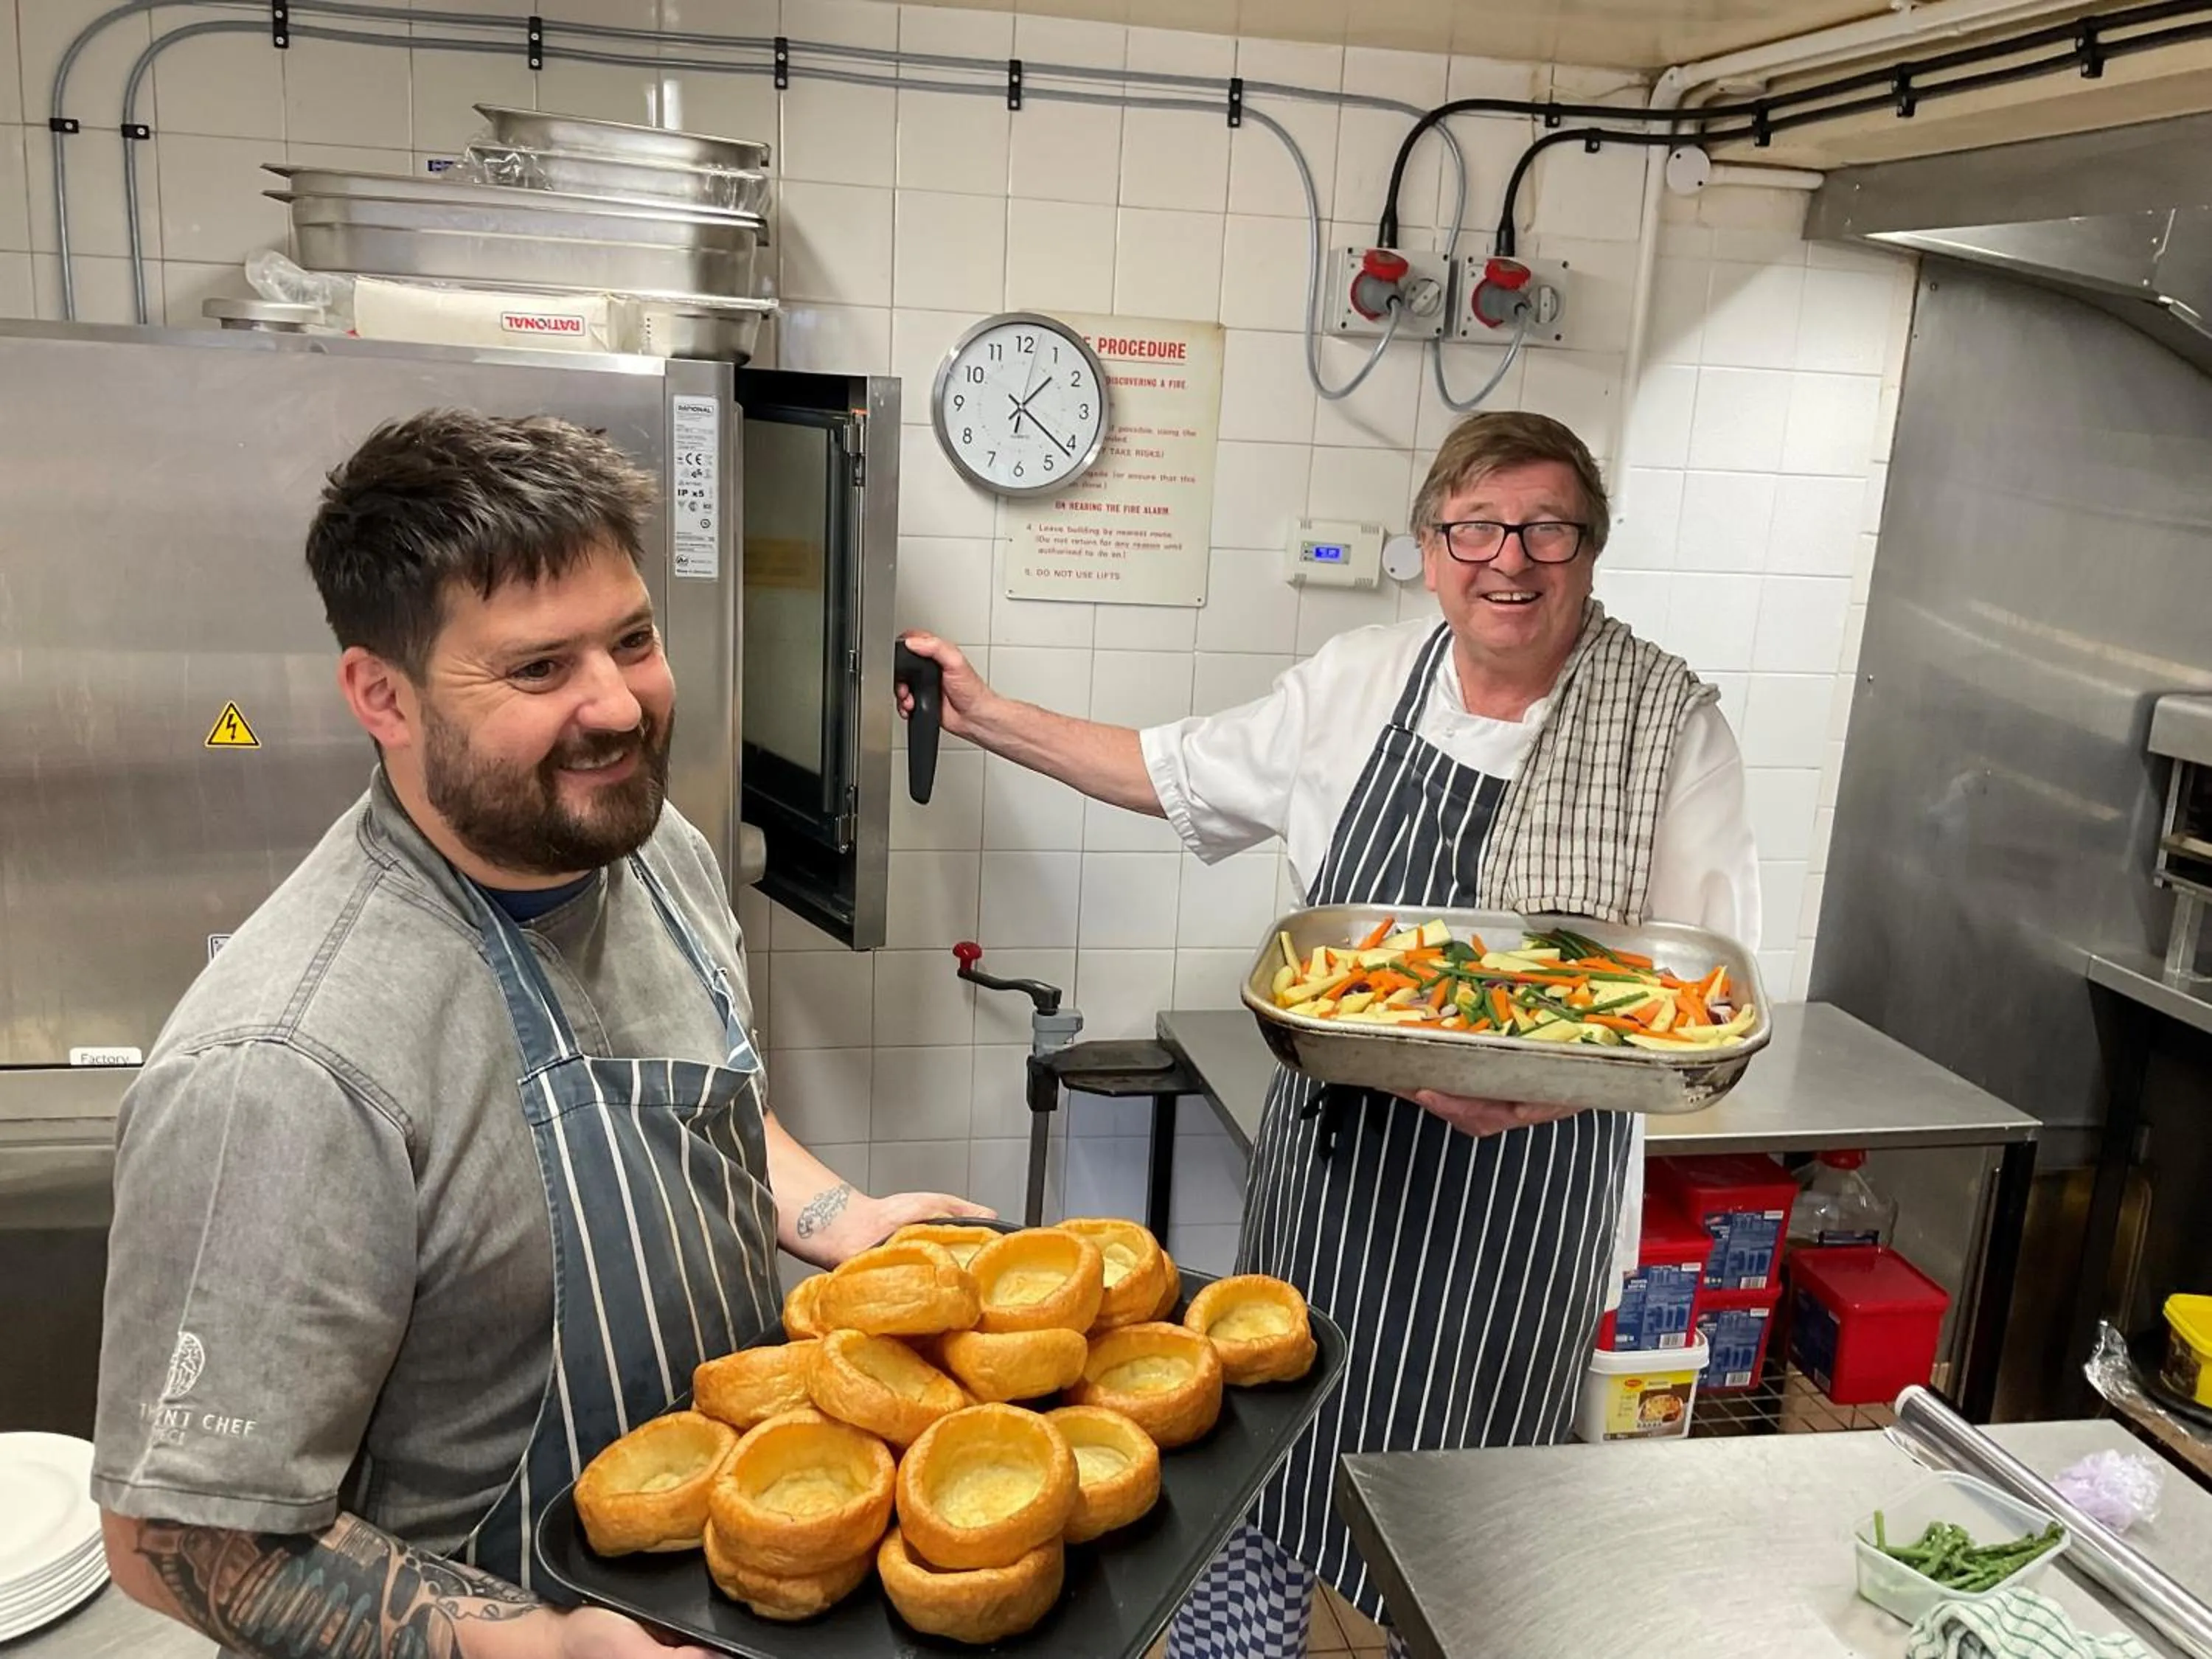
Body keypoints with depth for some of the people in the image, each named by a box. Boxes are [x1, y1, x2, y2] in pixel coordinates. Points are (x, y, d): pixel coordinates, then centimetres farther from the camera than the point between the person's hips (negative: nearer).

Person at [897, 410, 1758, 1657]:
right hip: (1332, 1150, 4)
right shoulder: (1362, 682, 1)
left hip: (1523, 1176, -3)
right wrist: (987, 717, 10)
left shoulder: (1669, 721, -9)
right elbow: (1182, 775, 13)